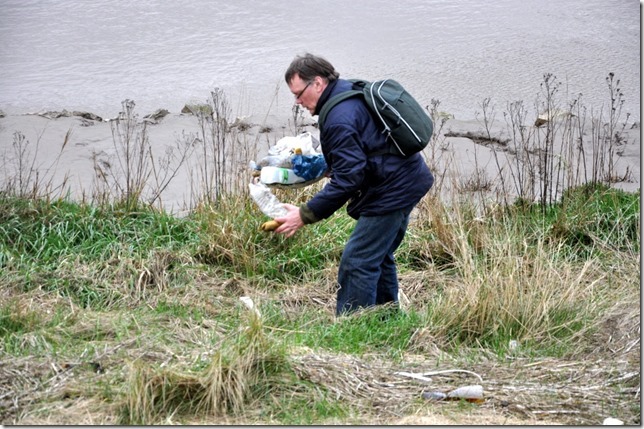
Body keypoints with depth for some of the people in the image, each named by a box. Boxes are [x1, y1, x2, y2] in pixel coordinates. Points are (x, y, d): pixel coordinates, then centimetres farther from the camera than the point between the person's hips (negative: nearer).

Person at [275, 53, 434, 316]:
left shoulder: (340, 120, -23)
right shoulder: (351, 91, 9)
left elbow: (347, 180, -26)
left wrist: (305, 215, -22)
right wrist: (323, 165, 19)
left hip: (390, 192, -11)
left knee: (357, 263, -7)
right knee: (379, 257, 21)